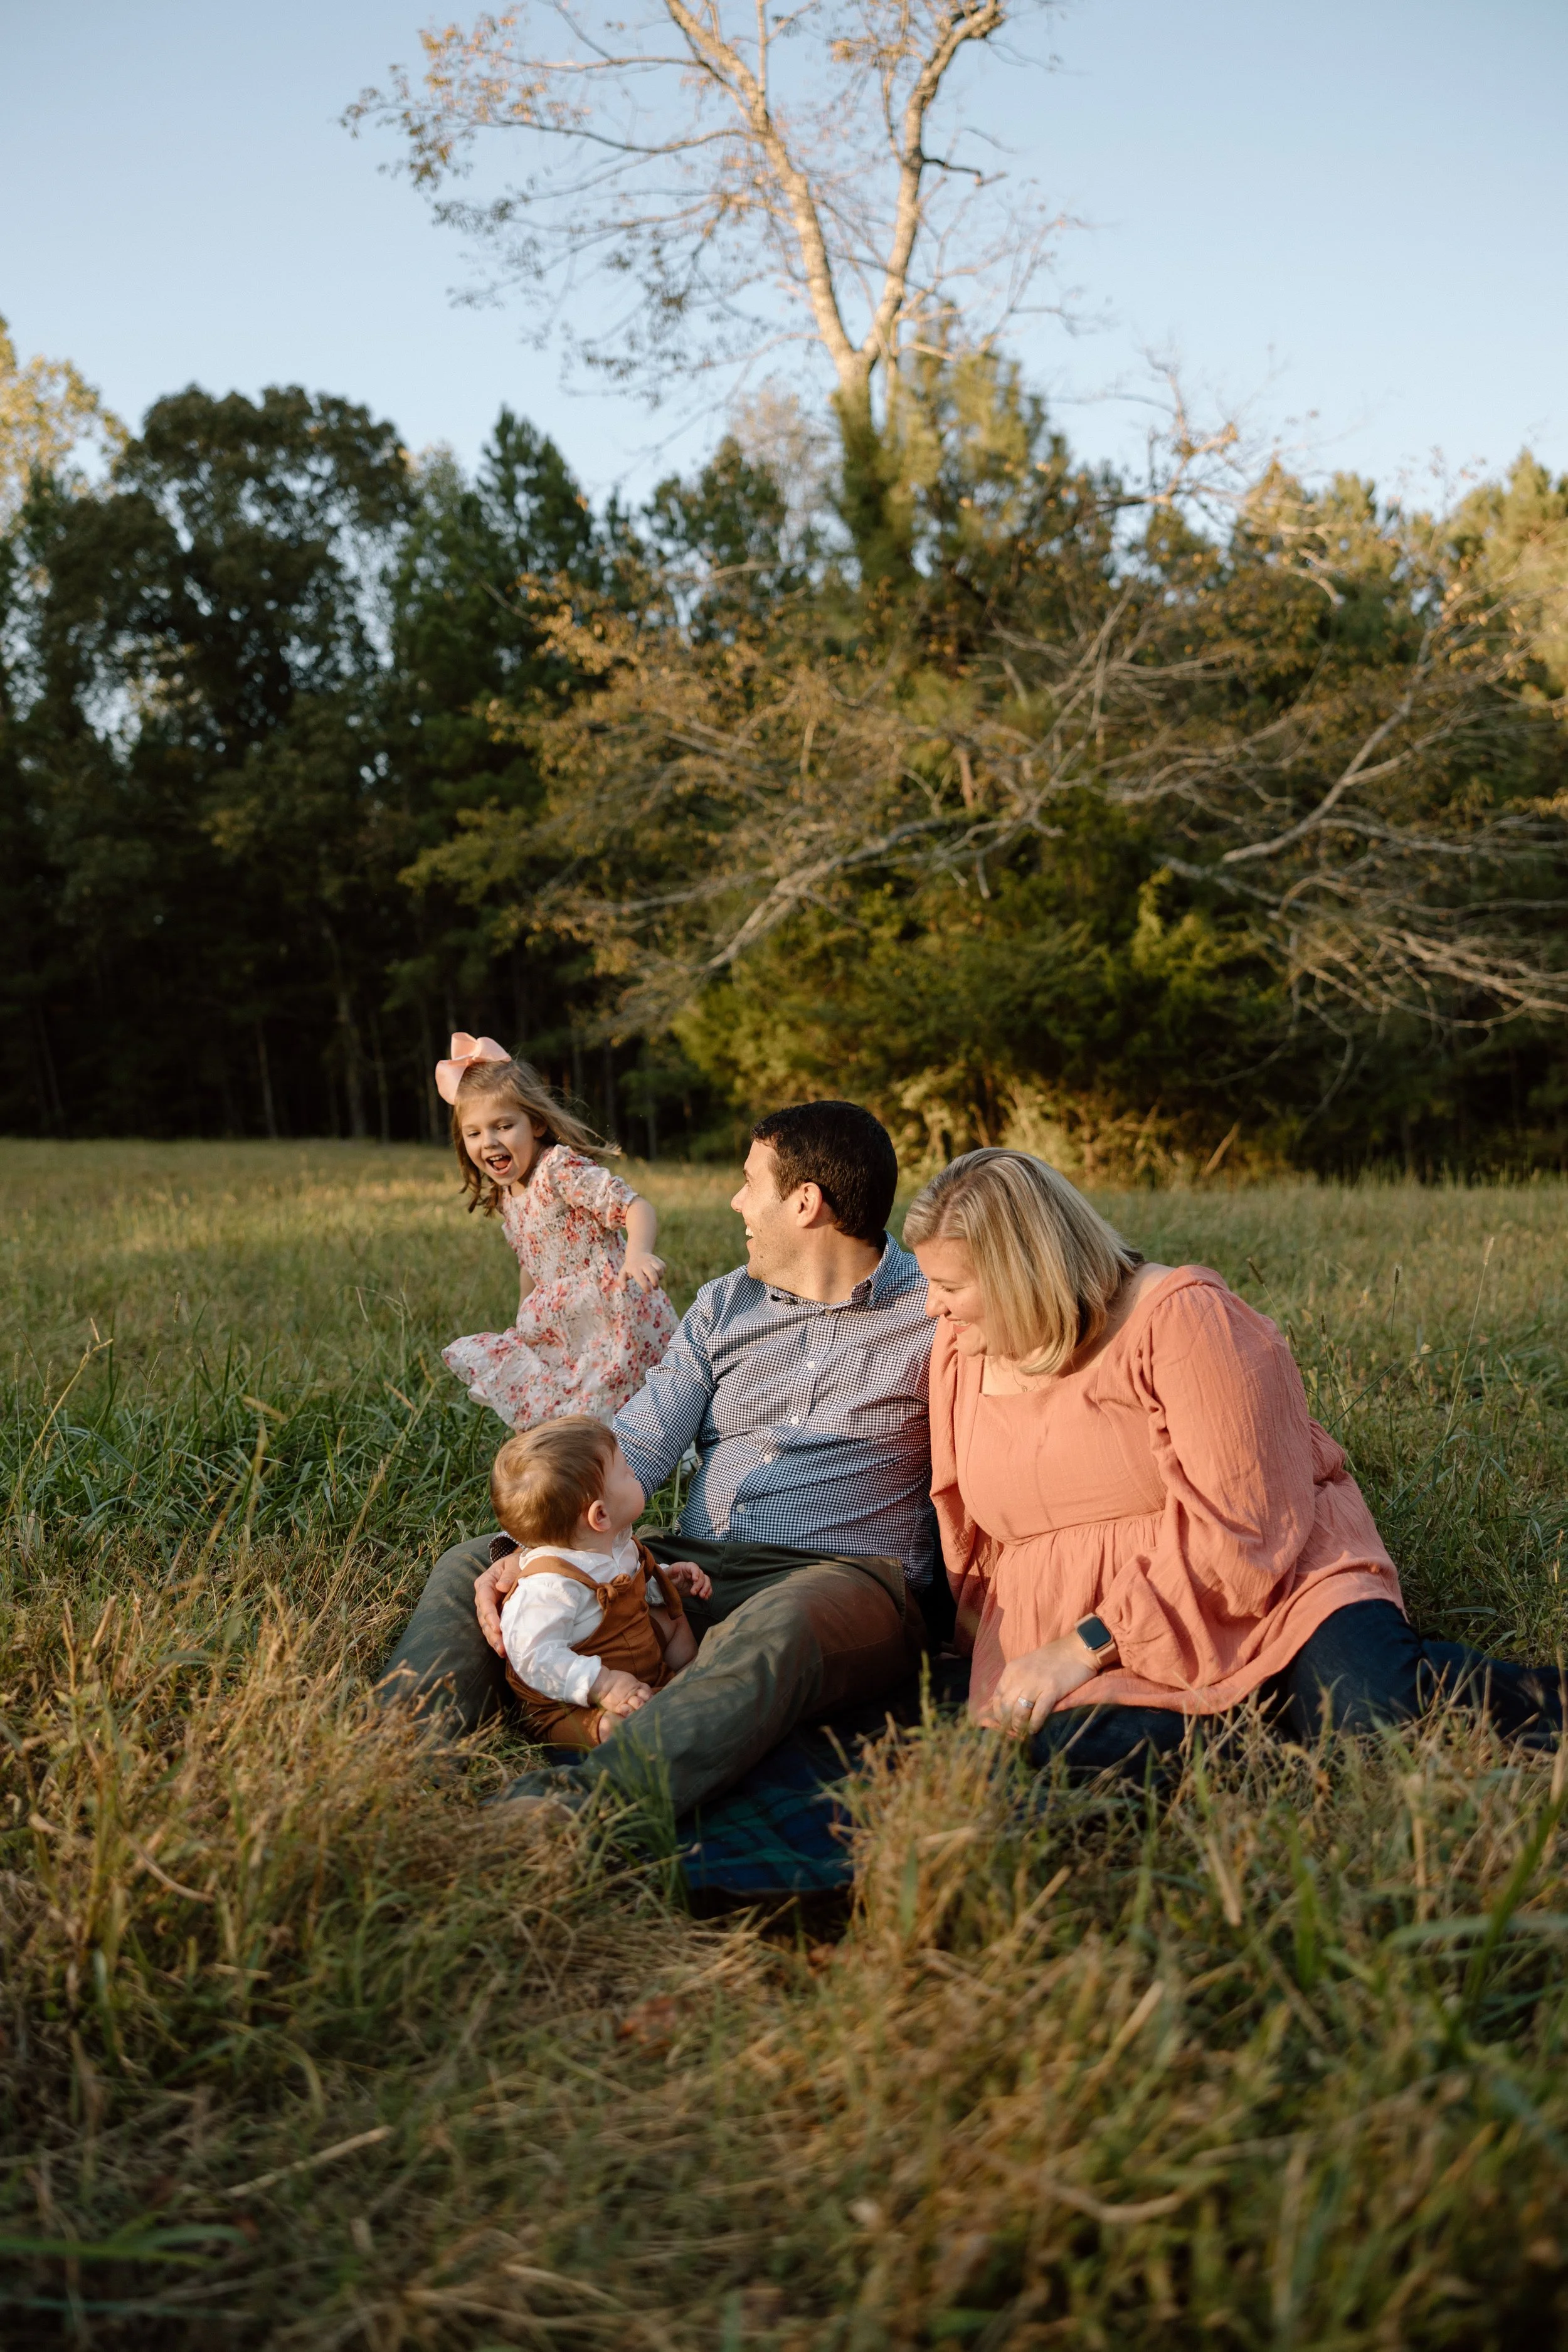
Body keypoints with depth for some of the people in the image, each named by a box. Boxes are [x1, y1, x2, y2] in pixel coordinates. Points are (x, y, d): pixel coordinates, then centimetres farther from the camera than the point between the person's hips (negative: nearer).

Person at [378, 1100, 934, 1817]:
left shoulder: (930, 1318, 2)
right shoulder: (723, 1306, 17)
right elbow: (635, 1449, 6)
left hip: (842, 1576, -6)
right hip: (695, 1568, 6)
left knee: (774, 1631, -41)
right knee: (471, 1565, -7)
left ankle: (582, 1801, -58)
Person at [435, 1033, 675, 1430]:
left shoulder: (561, 1168, -16)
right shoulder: (506, 1196, 11)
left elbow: (636, 1207, -27)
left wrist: (637, 1254, -47)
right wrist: (523, 1322, 24)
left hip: (615, 1319, -9)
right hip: (567, 1330, 9)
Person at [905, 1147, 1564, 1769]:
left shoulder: (1182, 1316, -12)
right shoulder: (961, 1353, 8)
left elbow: (1236, 1528, -19)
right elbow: (970, 1536, 24)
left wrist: (1086, 1647, -22)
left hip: (1262, 1582, -4)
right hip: (1067, 1625, 4)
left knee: (1368, 1711, -33)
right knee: (1067, 1740, -31)